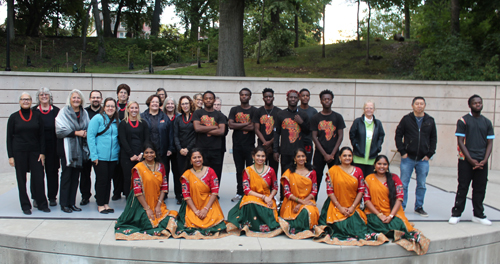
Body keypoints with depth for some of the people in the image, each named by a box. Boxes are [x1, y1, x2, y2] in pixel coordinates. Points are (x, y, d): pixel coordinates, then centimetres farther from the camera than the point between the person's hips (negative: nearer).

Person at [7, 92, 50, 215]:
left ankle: (42, 204, 12)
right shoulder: (14, 117, 3)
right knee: (21, 179, 4)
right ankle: (25, 206, 14)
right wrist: (10, 156, -3)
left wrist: (42, 153, -1)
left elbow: (42, 135, 6)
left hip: (35, 151, 1)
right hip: (19, 152, 0)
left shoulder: (37, 115, 5)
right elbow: (9, 137, 3)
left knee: (38, 178, -2)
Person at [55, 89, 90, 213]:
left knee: (75, 176, 7)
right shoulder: (64, 112, -4)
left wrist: (85, 133, -3)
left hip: (80, 148, 5)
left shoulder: (84, 113, 12)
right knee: (66, 176, -2)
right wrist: (76, 133, -15)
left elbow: (88, 128, 18)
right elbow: (60, 130, -11)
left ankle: (72, 203, 14)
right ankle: (64, 204, 6)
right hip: (67, 147, -5)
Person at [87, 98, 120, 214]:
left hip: (113, 157, 5)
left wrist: (118, 154, 5)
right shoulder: (98, 118, -6)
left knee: (108, 180, 11)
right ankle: (100, 204, 12)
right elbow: (90, 136, -9)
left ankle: (106, 203, 21)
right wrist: (94, 155, -14)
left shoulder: (117, 122, 10)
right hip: (100, 156, -5)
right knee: (102, 180, 0)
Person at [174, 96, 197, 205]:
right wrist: (180, 149, -6)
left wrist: (188, 148, -9)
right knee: (181, 173, 0)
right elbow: (175, 136, 9)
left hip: (192, 150, -3)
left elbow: (197, 135, -3)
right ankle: (180, 196, 7)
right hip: (180, 151, 3)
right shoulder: (178, 119, 14)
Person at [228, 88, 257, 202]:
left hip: (249, 145, -3)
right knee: (239, 170, 9)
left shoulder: (254, 111, 1)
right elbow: (230, 125, -5)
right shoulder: (234, 110, 10)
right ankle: (239, 193, 16)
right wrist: (246, 124, -8)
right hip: (237, 145, 3)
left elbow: (253, 127, -13)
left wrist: (237, 126, -8)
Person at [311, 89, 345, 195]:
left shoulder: (338, 117, 6)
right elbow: (314, 137, 1)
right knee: (317, 177, -1)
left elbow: (340, 136, 2)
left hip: (334, 153, 0)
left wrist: (332, 154, -7)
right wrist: (325, 154, -8)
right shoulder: (316, 118, 5)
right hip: (320, 153, 0)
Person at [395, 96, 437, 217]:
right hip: (408, 158, -2)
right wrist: (402, 151, -7)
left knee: (421, 185, 9)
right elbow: (398, 135, 0)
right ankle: (401, 207, 11)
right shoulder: (406, 119, -1)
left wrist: (429, 154, 1)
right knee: (403, 184, 2)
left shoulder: (430, 121, 6)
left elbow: (433, 138, 10)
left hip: (423, 159, 2)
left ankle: (419, 207, 22)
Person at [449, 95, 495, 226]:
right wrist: (471, 160, -11)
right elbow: (460, 142, -5)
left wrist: (484, 160, -6)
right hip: (466, 161, -3)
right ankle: (456, 214, 8)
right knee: (462, 188, 0)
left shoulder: (487, 122, 11)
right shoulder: (463, 121, 0)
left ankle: (478, 215, 18)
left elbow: (490, 143, 9)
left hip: (482, 162, 3)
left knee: (480, 189, 7)